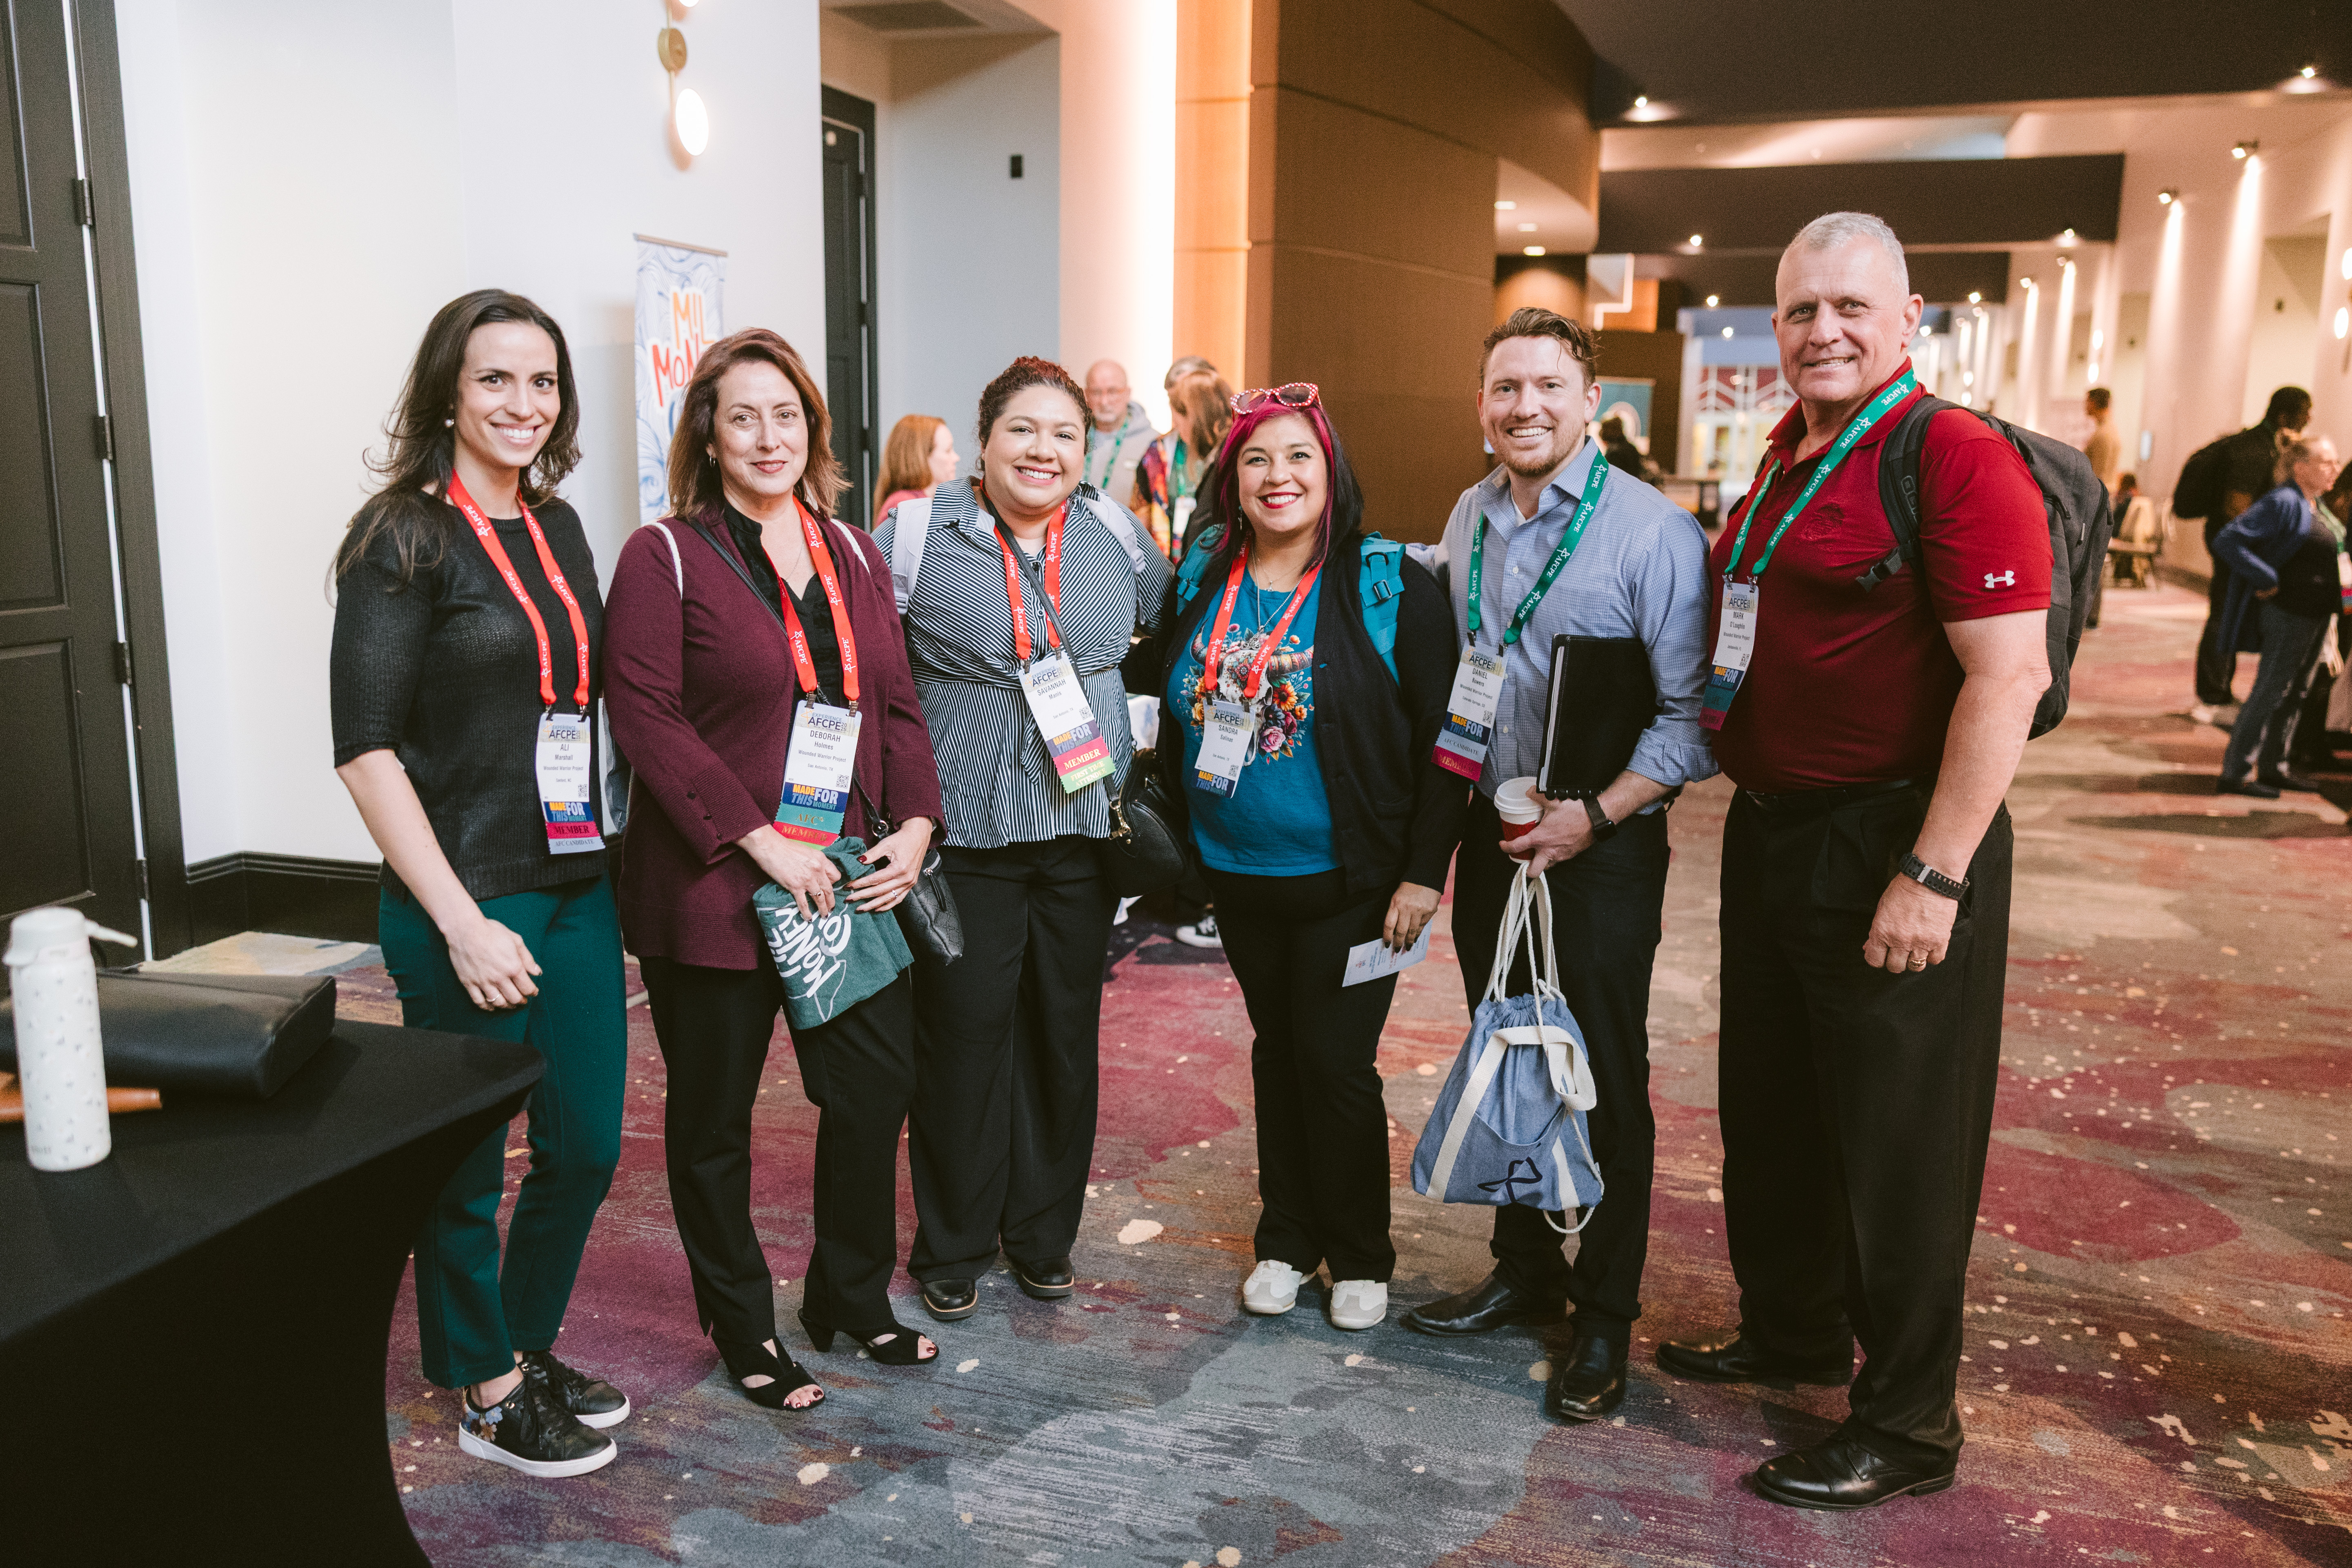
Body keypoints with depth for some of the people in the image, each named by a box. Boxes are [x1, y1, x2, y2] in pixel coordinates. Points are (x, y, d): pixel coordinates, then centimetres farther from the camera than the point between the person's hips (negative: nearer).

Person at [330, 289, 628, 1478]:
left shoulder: (557, 528, 11)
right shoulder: (406, 536, -10)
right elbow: (366, 747, -15)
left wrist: (606, 857, 11)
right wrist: (461, 922, -19)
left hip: (576, 888, 7)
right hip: (467, 902, -7)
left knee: (586, 1144, 15)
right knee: (466, 1166, 9)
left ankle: (528, 1347, 36)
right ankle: (486, 1394, 28)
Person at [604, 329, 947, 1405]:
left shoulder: (853, 555, 11)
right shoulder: (664, 557, -6)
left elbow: (898, 703, 11)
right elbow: (646, 718, -15)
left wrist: (915, 824, -4)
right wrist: (764, 842, -19)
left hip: (850, 880, 5)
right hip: (713, 889, -5)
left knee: (878, 1085, 11)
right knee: (714, 1114, 10)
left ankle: (853, 1296, 33)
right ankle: (741, 1326, 29)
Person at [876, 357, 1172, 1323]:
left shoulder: (1116, 537, 5)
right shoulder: (913, 538, -5)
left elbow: (1169, 629, 22)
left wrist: (1139, 756, 16)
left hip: (1084, 829, 4)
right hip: (965, 835, -3)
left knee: (1066, 1035, 12)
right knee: (963, 1036, 4)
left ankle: (1044, 1234, 30)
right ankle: (952, 1248, 23)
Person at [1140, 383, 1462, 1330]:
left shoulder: (1390, 587, -11)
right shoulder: (1199, 586, 2)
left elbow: (1441, 737, -11)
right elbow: (1167, 714, 14)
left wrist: (1424, 871, -14)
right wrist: (1173, 836, 9)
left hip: (1349, 879, -4)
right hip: (1238, 873, 5)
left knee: (1338, 1062, 2)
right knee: (1277, 1049, 17)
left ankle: (1361, 1257, 23)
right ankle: (1288, 1239, 33)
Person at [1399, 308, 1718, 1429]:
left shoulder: (1650, 529, -12)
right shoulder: (1467, 520, 7)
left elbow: (1690, 711, -14)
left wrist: (1596, 814, -20)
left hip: (1602, 845, -6)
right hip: (1491, 833, 6)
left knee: (1605, 1082, 3)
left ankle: (1606, 1318, 18)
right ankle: (1525, 1270, 32)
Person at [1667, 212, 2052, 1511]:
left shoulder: (1958, 460, -15)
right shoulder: (1786, 455, 12)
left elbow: (2010, 677, -21)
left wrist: (1934, 875, -24)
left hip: (1893, 847, -9)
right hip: (1771, 831, 9)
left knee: (1900, 1144, 4)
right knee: (1768, 1109, 20)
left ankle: (1906, 1429, 21)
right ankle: (1791, 1332, 41)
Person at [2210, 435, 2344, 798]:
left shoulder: (2316, 506, 13)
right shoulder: (2283, 502, -16)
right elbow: (2227, 541, -25)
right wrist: (2267, 581, -22)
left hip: (2317, 614, 10)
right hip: (2289, 614, -10)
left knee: (2296, 693, 14)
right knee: (2269, 693, -6)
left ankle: (2273, 767, 23)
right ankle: (2236, 773, -1)